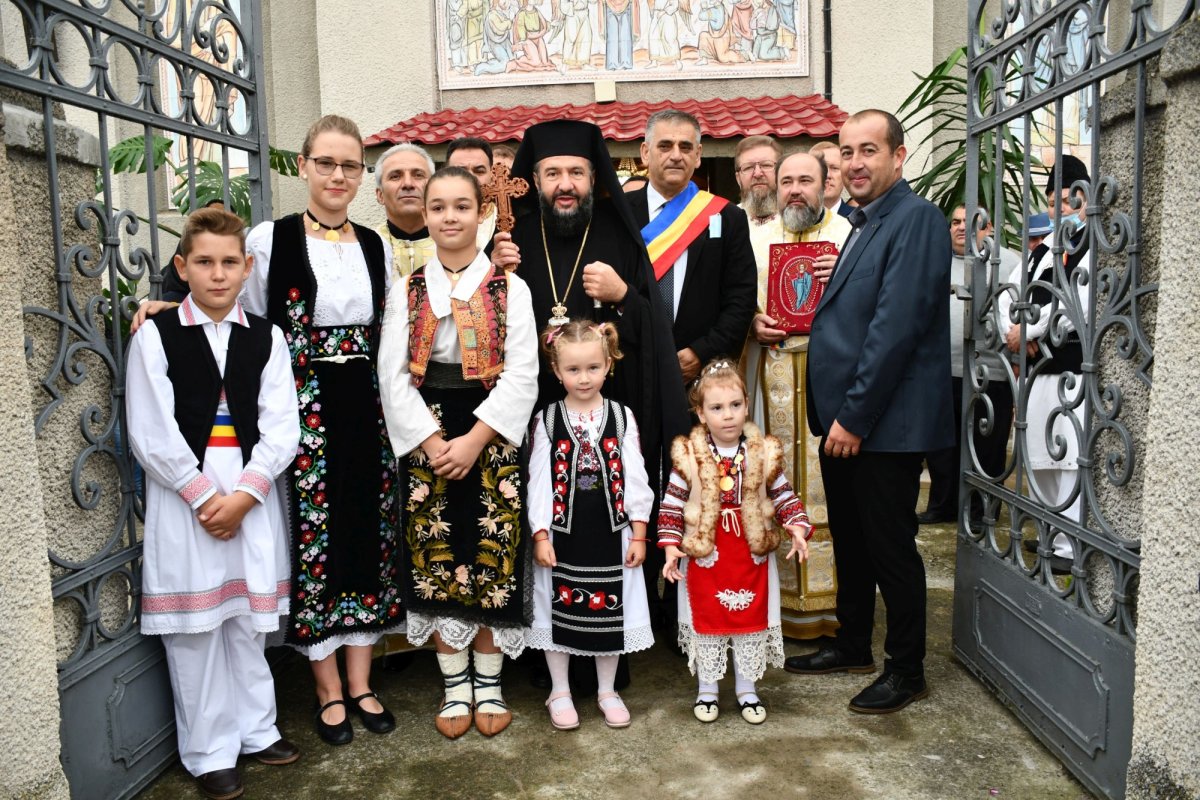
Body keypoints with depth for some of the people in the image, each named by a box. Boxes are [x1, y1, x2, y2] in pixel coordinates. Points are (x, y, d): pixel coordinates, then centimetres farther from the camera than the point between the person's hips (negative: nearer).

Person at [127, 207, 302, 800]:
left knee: (250, 620, 11)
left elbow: (282, 429, 0)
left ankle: (256, 728, 29)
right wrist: (204, 496, -10)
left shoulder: (265, 338, 6)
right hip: (183, 495, -2)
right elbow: (152, 436, -6)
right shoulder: (155, 336, -1)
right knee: (195, 627, 4)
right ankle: (210, 751, 20)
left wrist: (242, 495, -10)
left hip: (253, 494, 2)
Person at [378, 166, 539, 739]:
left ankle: (488, 683, 21)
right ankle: (456, 686, 22)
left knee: (492, 558, 3)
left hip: (493, 440, -1)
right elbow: (392, 375, 0)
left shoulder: (510, 289, 2)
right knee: (435, 558, 5)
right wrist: (433, 443, -12)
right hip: (426, 442, 2)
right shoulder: (407, 291, 7)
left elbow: (521, 375, -6)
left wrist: (475, 439, -15)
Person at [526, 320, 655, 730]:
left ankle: (607, 691, 29)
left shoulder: (622, 418, 0)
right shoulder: (546, 421, -2)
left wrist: (639, 534, -2)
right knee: (559, 609, 9)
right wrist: (540, 535, -7)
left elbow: (635, 480, 1)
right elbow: (539, 482, -3)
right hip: (562, 534, -1)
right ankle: (560, 692, 27)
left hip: (610, 534, 1)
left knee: (610, 611, 10)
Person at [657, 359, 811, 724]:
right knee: (706, 622, 10)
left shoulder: (764, 454, -4)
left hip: (753, 558, 2)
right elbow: (671, 505, -5)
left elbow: (784, 496, 3)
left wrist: (798, 527, -11)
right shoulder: (689, 456, -9)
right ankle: (707, 690, 29)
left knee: (751, 622, 11)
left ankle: (747, 689, 31)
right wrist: (671, 545, -11)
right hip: (704, 558, -1)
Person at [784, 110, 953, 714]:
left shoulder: (916, 219, -13)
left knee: (889, 546, 4)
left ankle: (906, 669, 21)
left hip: (884, 421, -9)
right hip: (842, 416, 9)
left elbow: (896, 327, -21)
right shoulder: (860, 223, 16)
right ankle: (852, 646, 34)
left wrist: (854, 416, -20)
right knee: (849, 539, 18)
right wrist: (833, 413, 11)